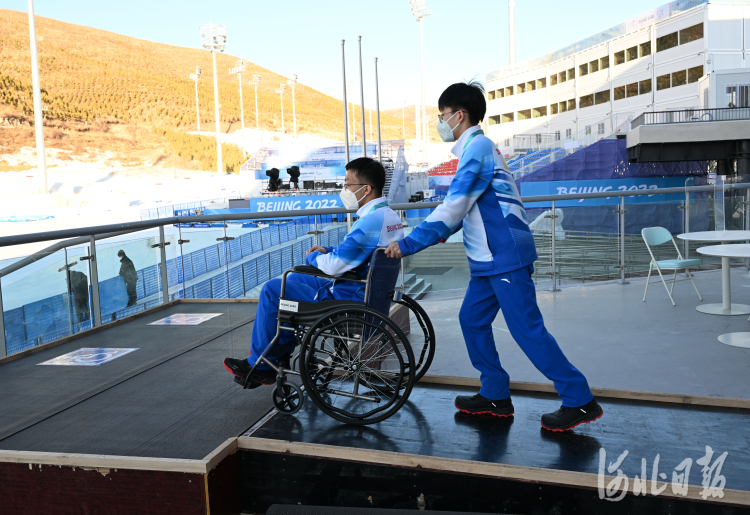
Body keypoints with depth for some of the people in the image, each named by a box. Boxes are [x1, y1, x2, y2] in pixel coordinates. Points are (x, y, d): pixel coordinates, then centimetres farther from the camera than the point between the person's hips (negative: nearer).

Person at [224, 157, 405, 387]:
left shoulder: (371, 221, -26)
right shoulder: (389, 215, 8)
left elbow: (334, 266, -25)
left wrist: (314, 257, -4)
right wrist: (328, 251, 8)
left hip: (348, 301, -11)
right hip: (365, 294, 11)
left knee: (273, 290, -2)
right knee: (294, 278, 24)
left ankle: (260, 364, 13)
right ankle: (278, 358, 25)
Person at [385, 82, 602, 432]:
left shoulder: (478, 147, -15)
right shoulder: (477, 149, 17)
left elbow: (453, 208, -20)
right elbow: (465, 207, 23)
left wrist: (408, 245, -17)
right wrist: (441, 231, 18)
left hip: (505, 257, -10)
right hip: (490, 259, 10)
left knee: (528, 330, -5)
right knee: (472, 320, 12)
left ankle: (580, 401, 5)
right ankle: (495, 395, 22)